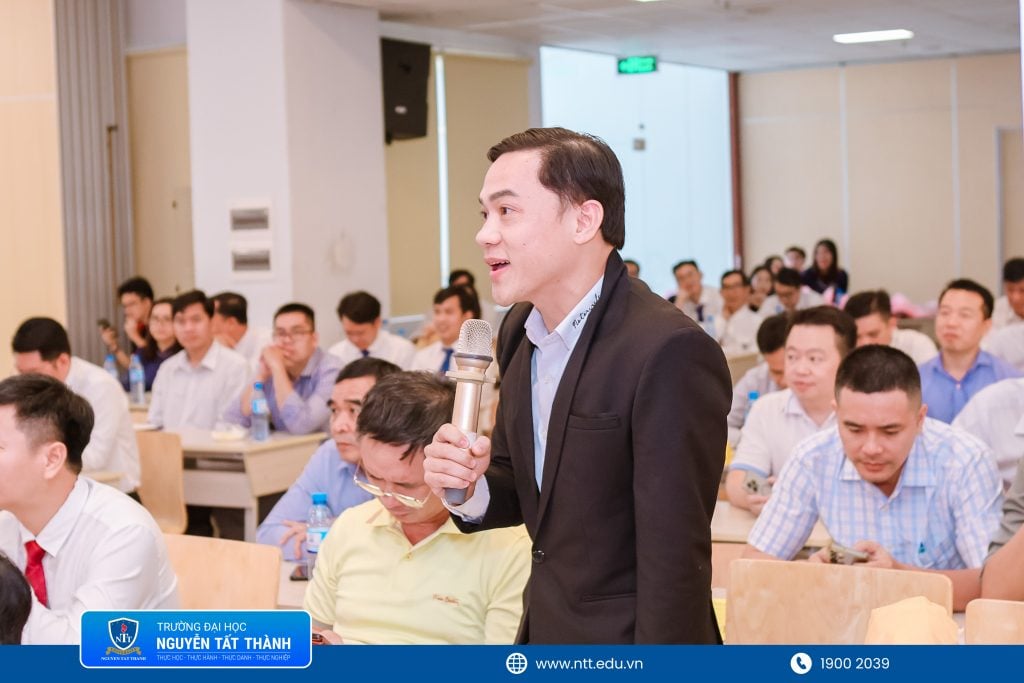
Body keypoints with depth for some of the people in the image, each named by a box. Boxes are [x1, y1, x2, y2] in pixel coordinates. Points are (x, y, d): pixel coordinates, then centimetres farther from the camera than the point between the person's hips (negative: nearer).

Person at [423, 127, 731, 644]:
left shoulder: (669, 352, -24)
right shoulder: (520, 330, 0)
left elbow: (675, 561, -23)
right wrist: (471, 488, -9)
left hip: (628, 645, -7)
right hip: (542, 634, 7)